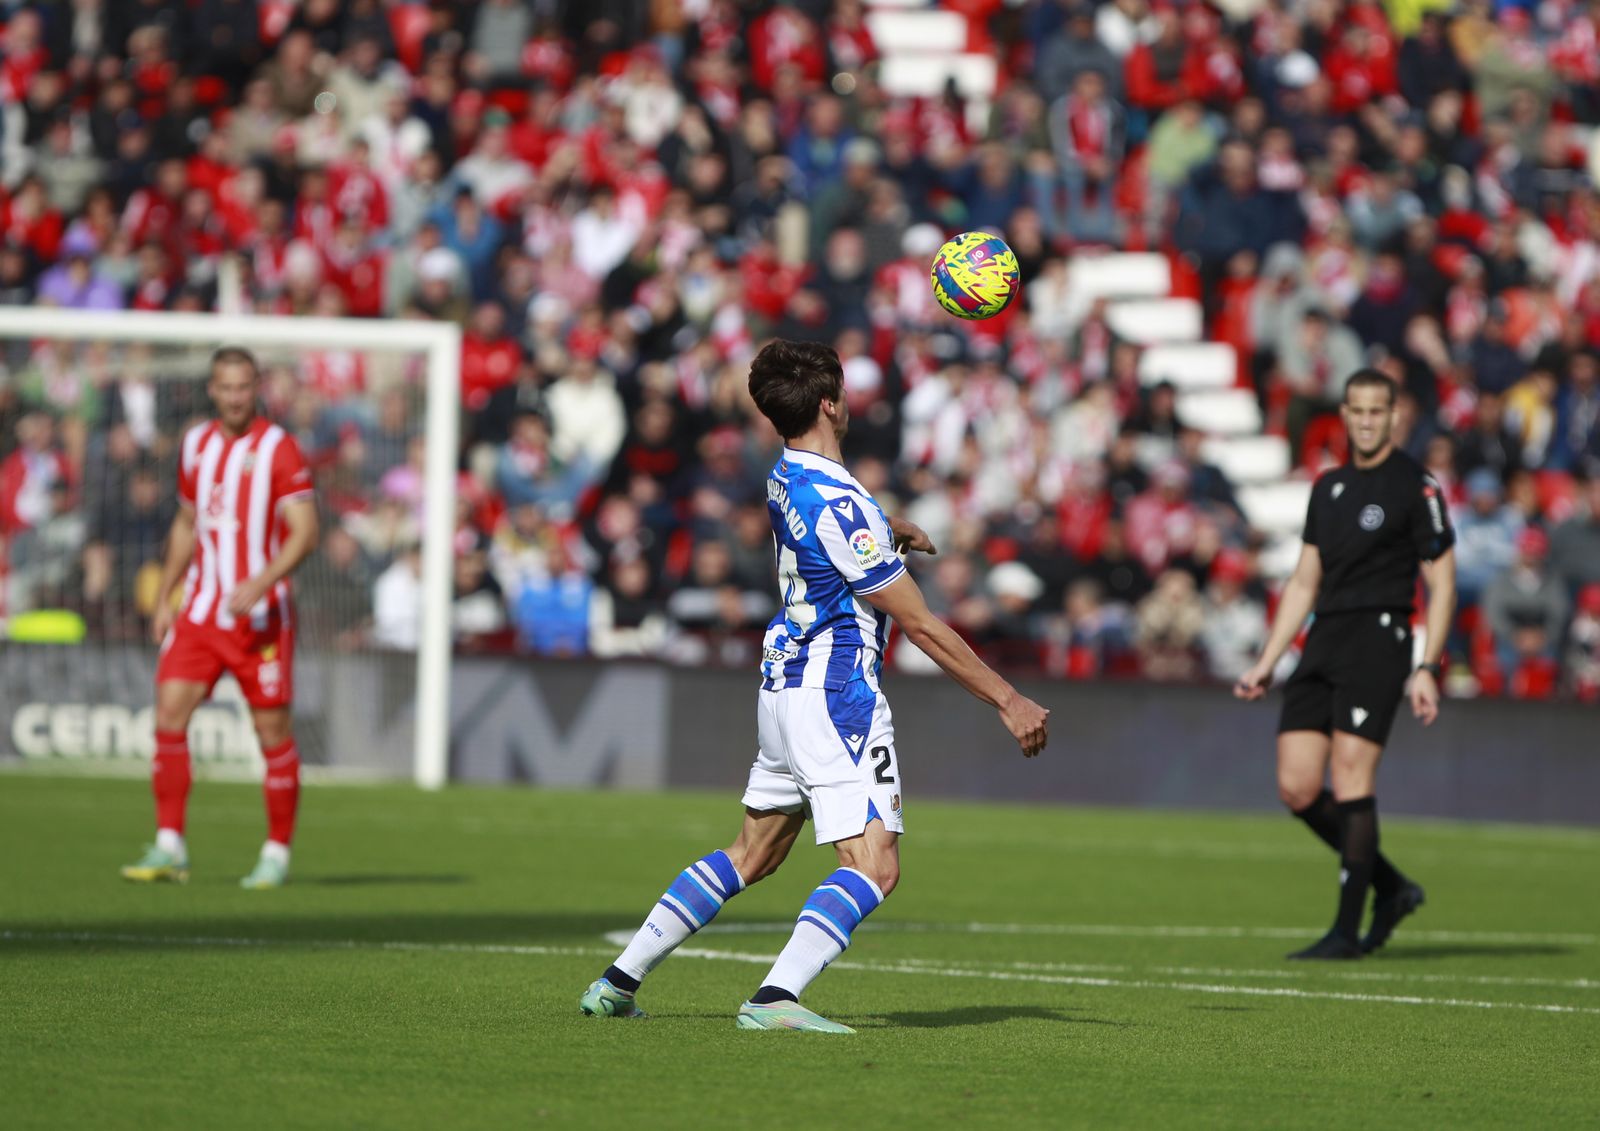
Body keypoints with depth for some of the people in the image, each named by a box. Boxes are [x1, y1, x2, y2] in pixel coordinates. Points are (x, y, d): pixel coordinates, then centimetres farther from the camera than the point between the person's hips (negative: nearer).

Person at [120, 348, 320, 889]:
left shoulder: (278, 448, -7)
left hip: (260, 615, -5)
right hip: (199, 608, 5)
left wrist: (261, 584, -26)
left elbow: (304, 532, -13)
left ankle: (277, 852, 10)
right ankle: (169, 848, -3)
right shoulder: (196, 444, 10)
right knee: (169, 712, -7)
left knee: (272, 728, -1)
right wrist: (163, 597, 18)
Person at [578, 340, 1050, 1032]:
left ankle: (618, 983, 21)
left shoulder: (785, 476, 6)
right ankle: (776, 998, -29)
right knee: (872, 867, -14)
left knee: (751, 855, 19)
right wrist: (1008, 702, -13)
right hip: (836, 696, -9)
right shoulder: (840, 505, -21)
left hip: (784, 684, 10)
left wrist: (891, 528, 45)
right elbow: (920, 625, -17)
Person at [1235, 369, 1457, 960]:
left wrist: (1427, 669, -13)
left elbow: (1441, 585, -4)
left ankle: (1348, 930, -8)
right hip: (1323, 644, 7)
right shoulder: (1328, 487, 17)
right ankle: (1392, 888, 16)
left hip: (1378, 637, -7)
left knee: (1350, 776, -14)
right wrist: (1265, 664, 17)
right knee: (1297, 788, -1)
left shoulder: (1416, 486, -3)